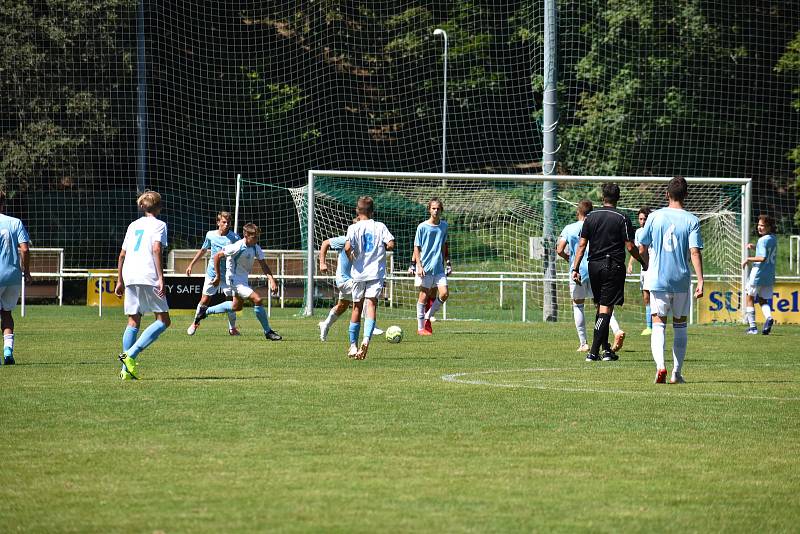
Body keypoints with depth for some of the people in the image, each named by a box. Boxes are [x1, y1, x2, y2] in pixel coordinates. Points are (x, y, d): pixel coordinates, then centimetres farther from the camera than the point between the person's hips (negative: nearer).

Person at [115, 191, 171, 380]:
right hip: (149, 278, -6)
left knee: (133, 322, 10)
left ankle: (126, 370, 3)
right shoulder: (158, 224, 3)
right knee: (163, 321, -1)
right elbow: (156, 249, -12)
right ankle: (131, 355, -17)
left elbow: (122, 254, 20)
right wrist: (161, 278, -15)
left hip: (129, 278, 6)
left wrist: (119, 281, 26)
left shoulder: (133, 225, 21)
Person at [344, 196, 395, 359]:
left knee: (357, 308, 12)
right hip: (376, 272, 0)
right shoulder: (380, 227, 2)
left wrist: (351, 259, 3)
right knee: (372, 305, -8)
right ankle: (366, 339, -31)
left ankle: (353, 346, 20)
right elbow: (391, 244, -8)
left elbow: (347, 248, -16)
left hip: (358, 273, 0)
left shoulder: (354, 228, -2)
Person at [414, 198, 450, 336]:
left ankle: (428, 317, 13)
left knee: (444, 294, -7)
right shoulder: (422, 227, -5)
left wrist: (448, 263, 17)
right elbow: (417, 248, -3)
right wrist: (419, 266, -12)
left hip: (439, 267, 4)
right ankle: (421, 327, 9)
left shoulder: (443, 226, 8)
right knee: (424, 296, -1)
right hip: (425, 268, -4)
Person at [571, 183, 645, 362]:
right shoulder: (622, 218, -6)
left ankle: (606, 349, 17)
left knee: (600, 306, 15)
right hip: (613, 266, -4)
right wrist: (643, 262, 9)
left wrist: (575, 268, 3)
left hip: (594, 266, 4)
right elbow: (630, 246, -7)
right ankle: (594, 351, -10)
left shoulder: (591, 217, 5)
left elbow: (582, 245, 2)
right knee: (606, 308, -4)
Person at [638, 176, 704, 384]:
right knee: (680, 325, 14)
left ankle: (660, 365, -23)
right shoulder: (691, 220, -4)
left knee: (659, 324, 0)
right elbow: (695, 252, -13)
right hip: (681, 280, 0)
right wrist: (700, 281, -13)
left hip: (657, 279, 0)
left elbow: (643, 249, 6)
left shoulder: (655, 217, -1)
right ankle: (677, 373, 16)